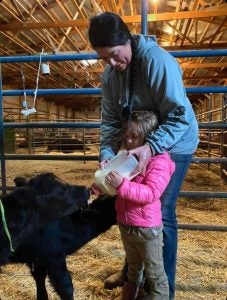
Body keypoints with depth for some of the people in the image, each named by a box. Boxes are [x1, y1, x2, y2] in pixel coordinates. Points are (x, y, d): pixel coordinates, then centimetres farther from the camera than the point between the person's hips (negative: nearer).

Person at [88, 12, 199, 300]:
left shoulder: (157, 60, -24)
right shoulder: (109, 76, -3)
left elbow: (180, 115, -28)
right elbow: (110, 121, -6)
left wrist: (152, 146, -40)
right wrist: (107, 153, -22)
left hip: (173, 145, -6)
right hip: (141, 145, 7)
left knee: (160, 213, -5)